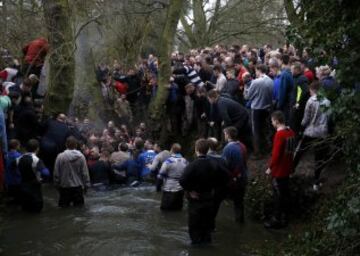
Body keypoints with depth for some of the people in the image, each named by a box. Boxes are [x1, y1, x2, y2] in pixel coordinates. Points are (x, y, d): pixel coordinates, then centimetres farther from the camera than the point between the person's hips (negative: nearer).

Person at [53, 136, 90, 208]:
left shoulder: (60, 157, -10)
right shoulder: (81, 156, -9)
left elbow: (56, 173, -4)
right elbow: (85, 173, -5)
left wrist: (57, 184, 10)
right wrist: (86, 185, 6)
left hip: (64, 186, 0)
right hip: (78, 186, 0)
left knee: (64, 207, 10)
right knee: (79, 206, 11)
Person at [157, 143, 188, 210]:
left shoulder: (168, 161, -17)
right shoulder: (185, 161, -2)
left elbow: (160, 175, -13)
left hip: (169, 190, -5)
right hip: (180, 190, 5)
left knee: (166, 209, 6)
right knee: (178, 209, 18)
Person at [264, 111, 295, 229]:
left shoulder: (279, 135, -23)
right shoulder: (291, 132, 3)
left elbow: (276, 154, -23)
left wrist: (270, 168, -11)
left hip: (278, 170, -8)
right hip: (287, 168, 8)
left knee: (278, 195, 3)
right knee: (285, 193, 16)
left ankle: (277, 220, 13)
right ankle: (284, 218, 27)